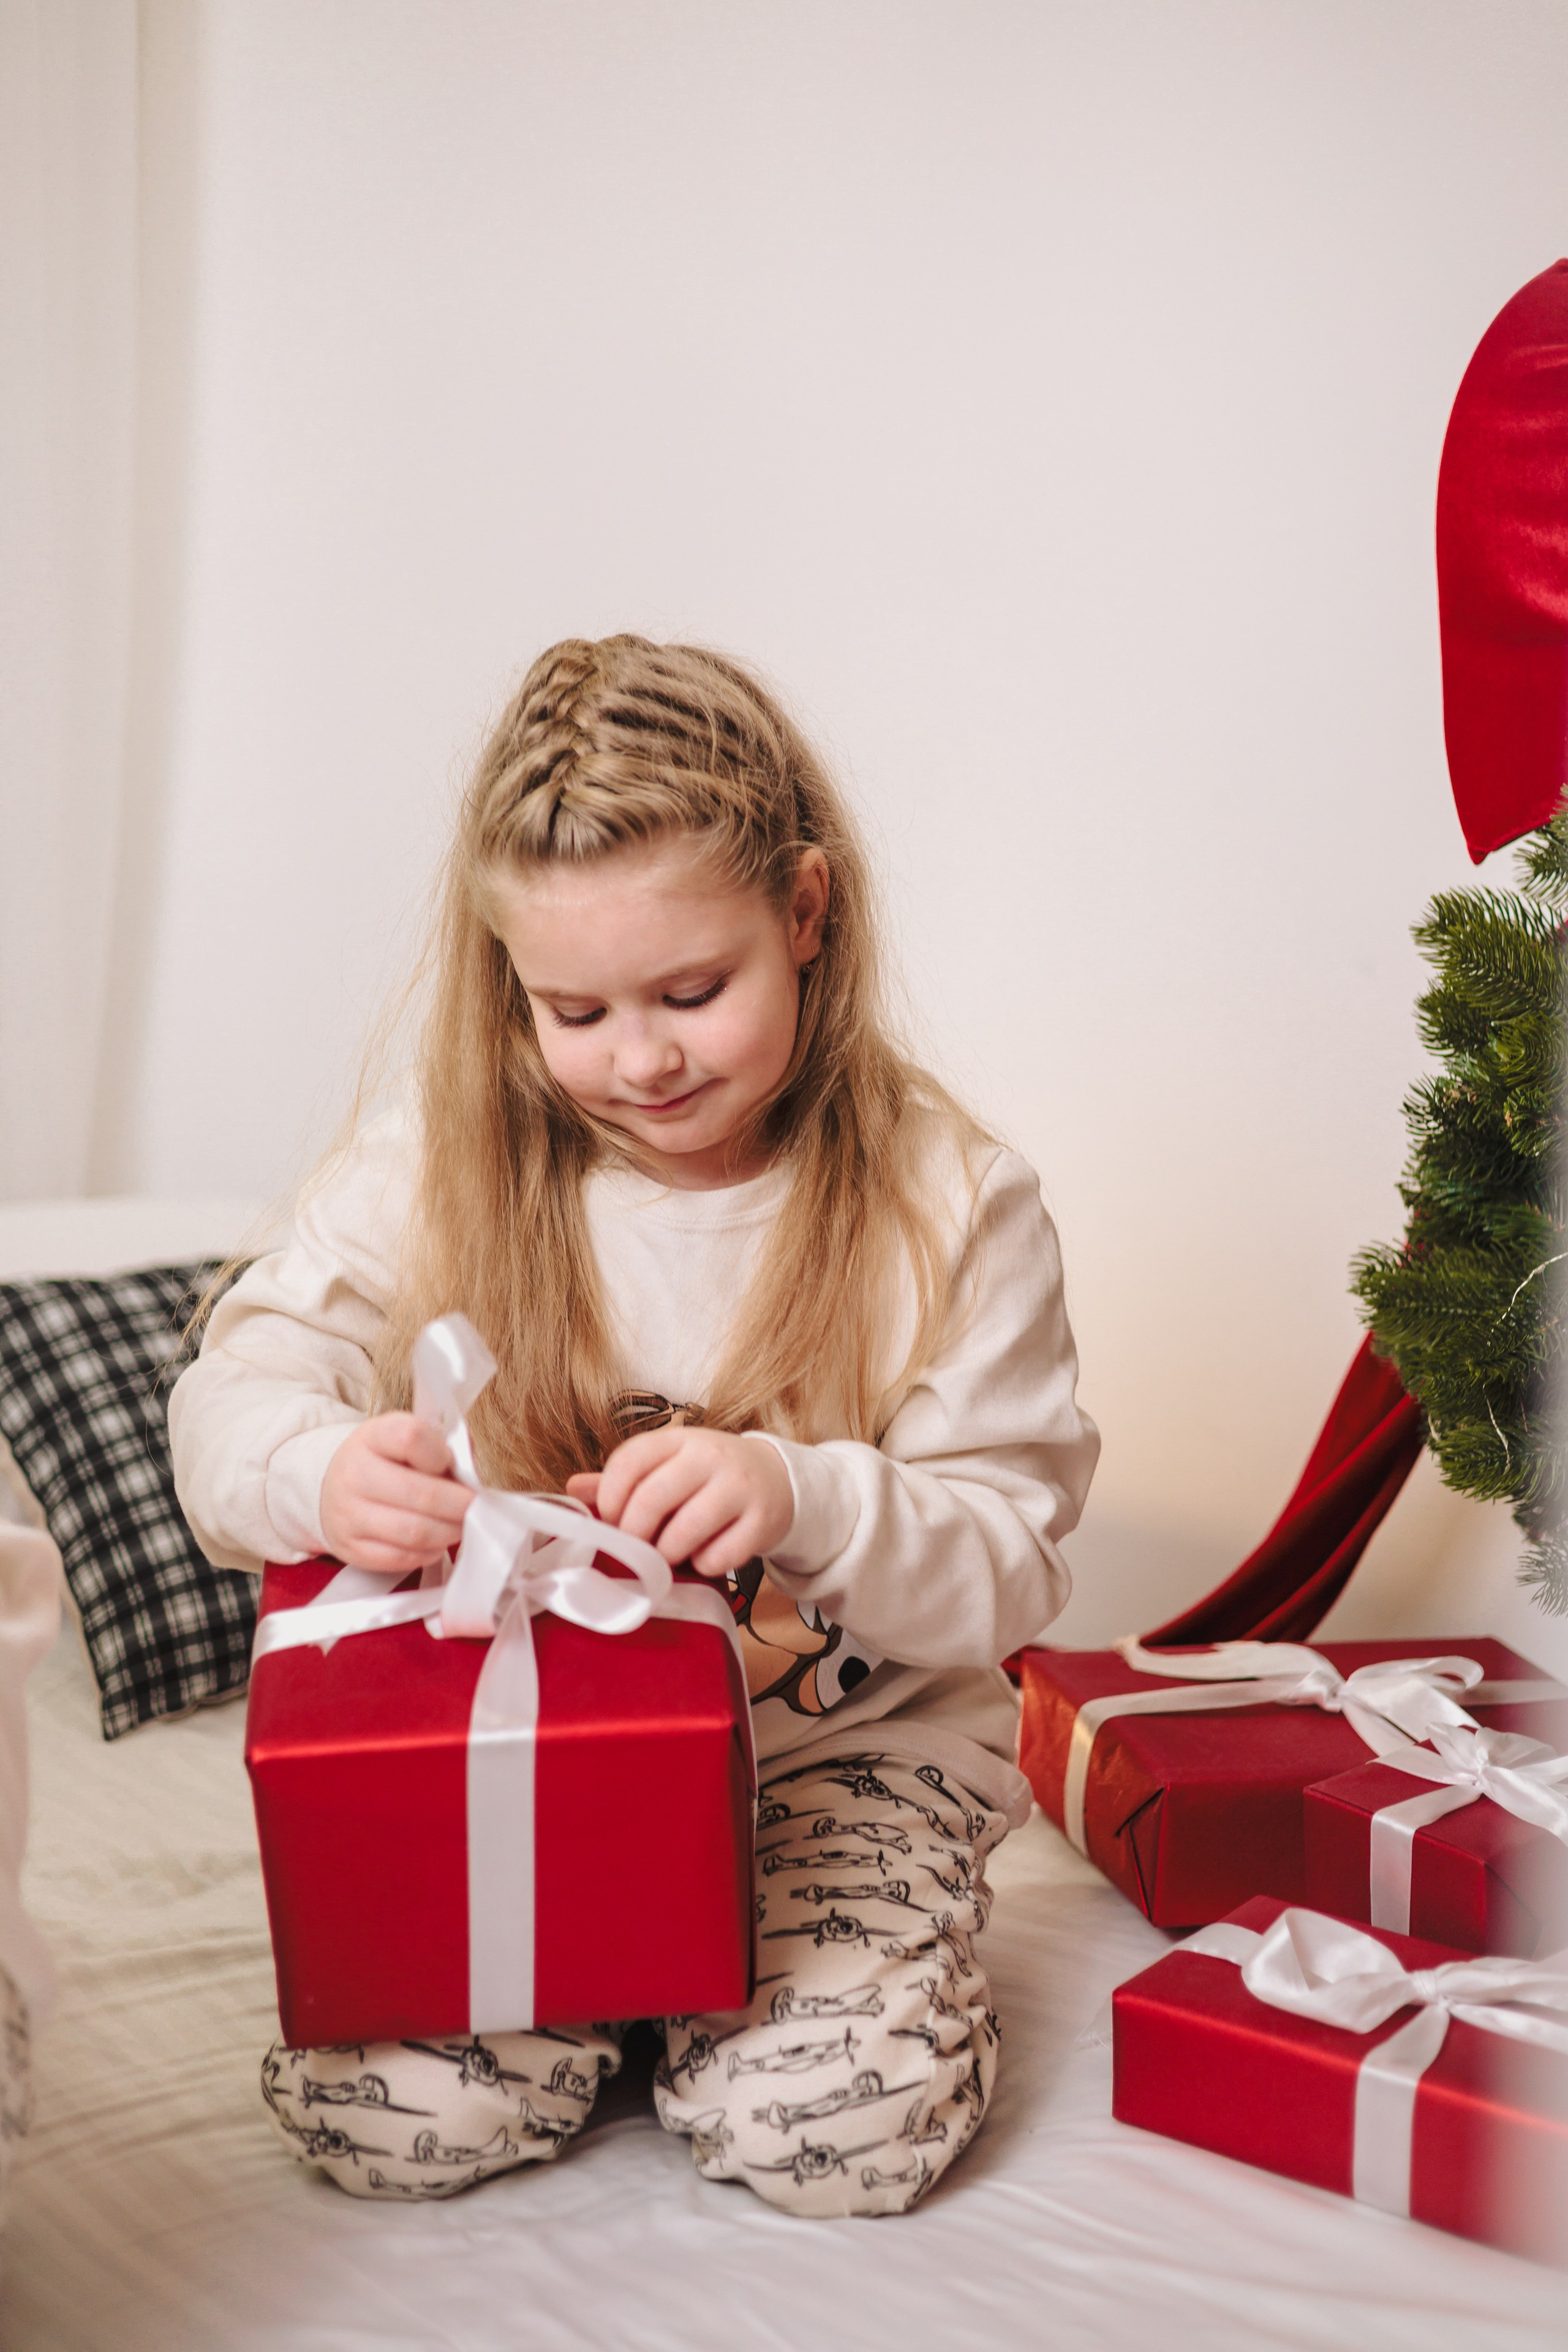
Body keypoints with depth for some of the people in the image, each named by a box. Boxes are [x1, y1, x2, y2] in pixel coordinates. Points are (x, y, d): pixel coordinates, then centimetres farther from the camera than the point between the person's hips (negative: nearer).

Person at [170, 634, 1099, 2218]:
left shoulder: (951, 1205, -9)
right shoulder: (436, 1166, -4)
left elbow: (1007, 1568, -10)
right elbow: (230, 1403, -8)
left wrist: (804, 1500, -31)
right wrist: (321, 1473, -33)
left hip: (850, 1742, -1)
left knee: (834, 2127, -22)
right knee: (383, 2118, -18)